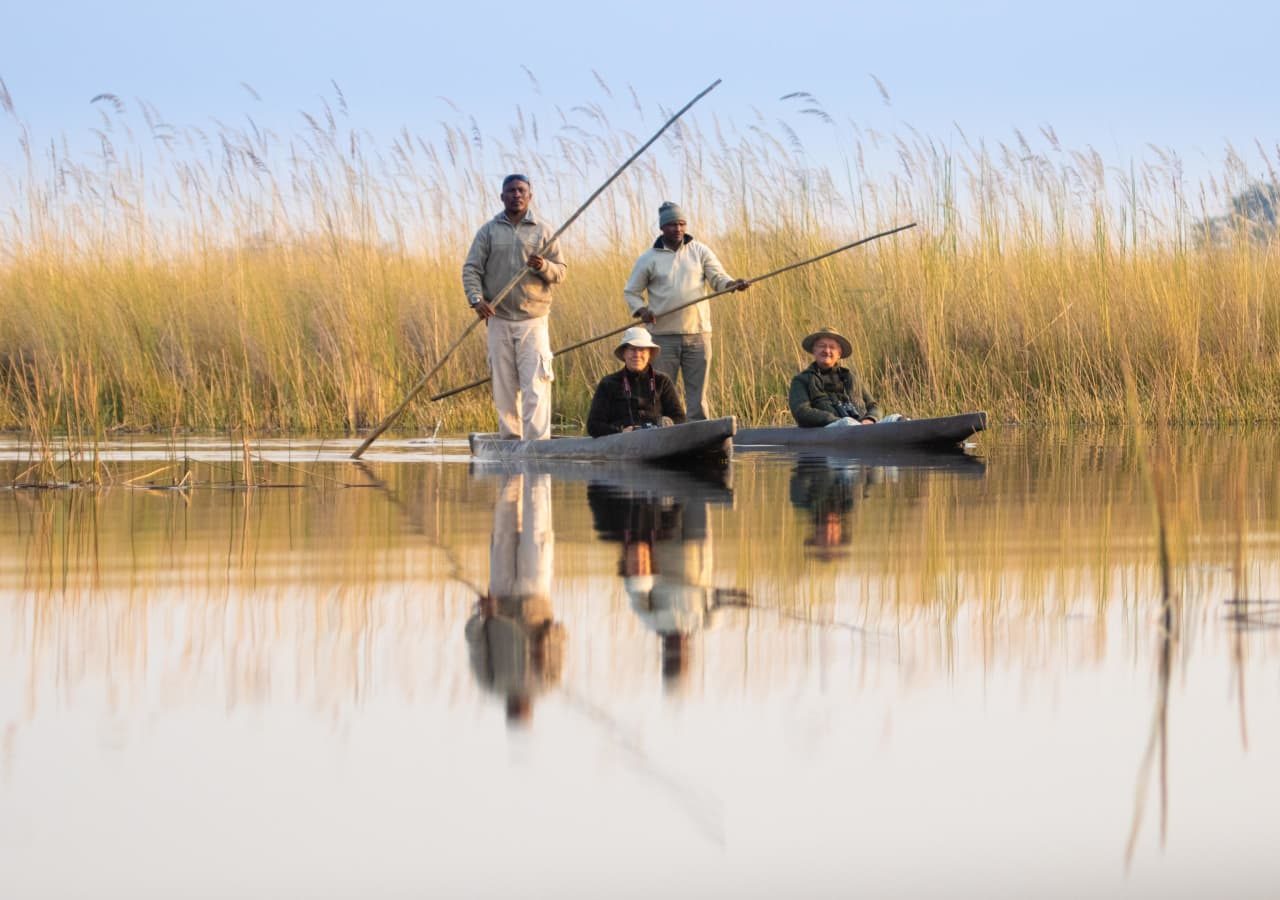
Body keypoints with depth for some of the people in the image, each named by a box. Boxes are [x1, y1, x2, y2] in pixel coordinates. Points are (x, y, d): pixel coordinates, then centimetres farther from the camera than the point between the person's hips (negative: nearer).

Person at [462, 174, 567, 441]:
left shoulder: (543, 232, 8)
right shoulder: (488, 231, 9)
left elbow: (560, 272, 8)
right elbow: (471, 269, 4)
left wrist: (544, 267, -15)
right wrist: (476, 299, -13)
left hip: (533, 321, -1)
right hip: (499, 319, 1)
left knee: (536, 384, -11)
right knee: (504, 385, 4)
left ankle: (537, 445, -16)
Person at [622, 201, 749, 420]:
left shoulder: (700, 251, 7)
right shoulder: (649, 259, 4)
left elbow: (718, 278, 1)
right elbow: (631, 291, 10)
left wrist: (732, 284, -22)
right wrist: (640, 310, -10)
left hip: (697, 334, 1)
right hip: (663, 335, -1)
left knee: (698, 394, 3)